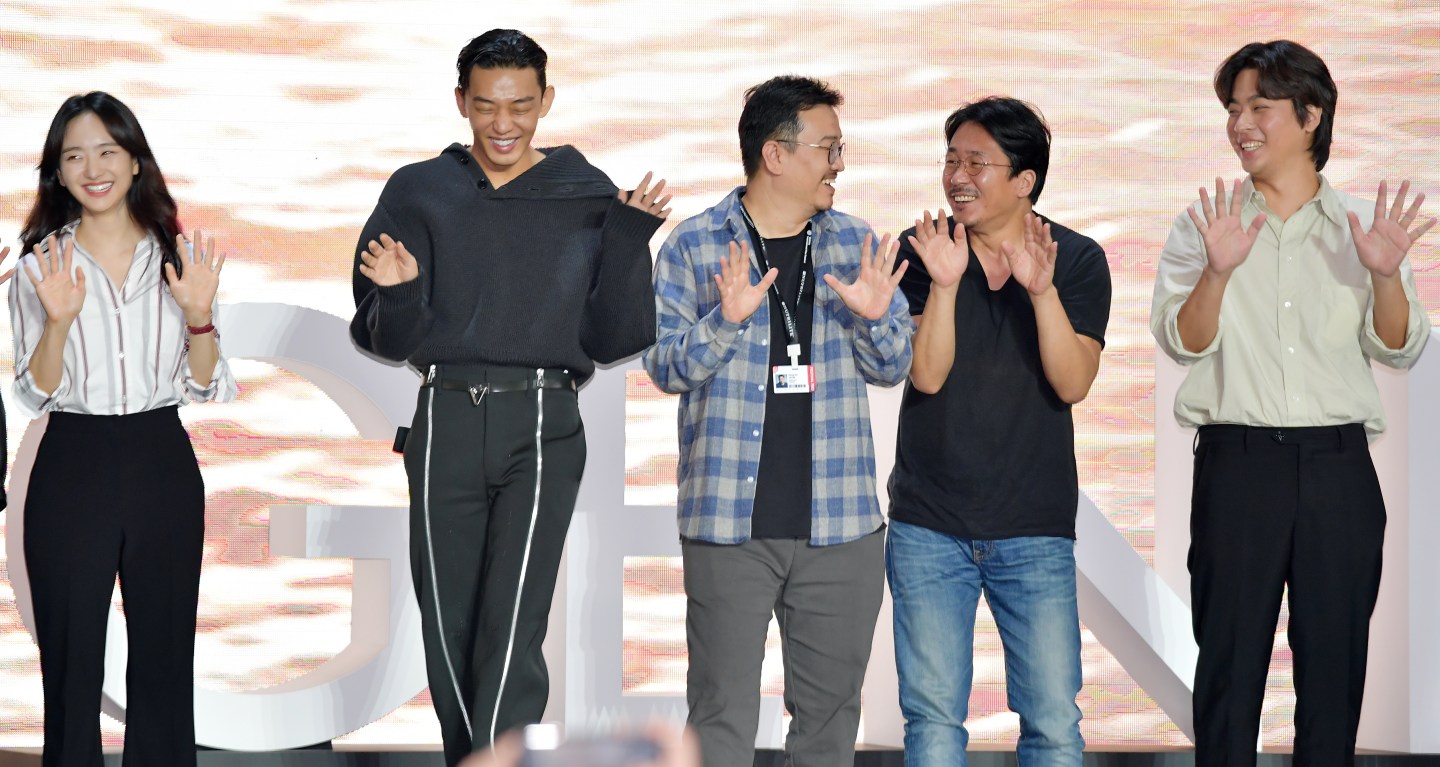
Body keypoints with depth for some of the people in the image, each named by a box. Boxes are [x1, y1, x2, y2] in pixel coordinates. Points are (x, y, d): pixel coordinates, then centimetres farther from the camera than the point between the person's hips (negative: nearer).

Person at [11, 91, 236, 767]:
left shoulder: (179, 256, 4)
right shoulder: (42, 264, 1)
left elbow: (207, 388, 4)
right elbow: (33, 395, -3)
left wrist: (198, 316, -13)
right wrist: (58, 321, -19)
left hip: (163, 465, 1)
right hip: (73, 468, -1)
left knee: (165, 653, 6)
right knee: (71, 655, 1)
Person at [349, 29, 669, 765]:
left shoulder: (591, 199, 4)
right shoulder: (420, 193, 6)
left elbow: (612, 338, 2)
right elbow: (388, 339, 5)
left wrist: (629, 245, -10)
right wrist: (398, 295, -17)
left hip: (542, 428, -2)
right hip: (447, 422, 2)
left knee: (511, 632, -12)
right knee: (448, 630, 7)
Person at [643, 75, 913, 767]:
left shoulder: (855, 244, 9)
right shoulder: (693, 245, 0)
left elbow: (894, 368, 10)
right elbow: (666, 368, -4)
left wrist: (875, 317, -11)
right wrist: (727, 321, -21)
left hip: (840, 526, 3)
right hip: (728, 522, -3)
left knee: (830, 708, 9)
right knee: (722, 711, -1)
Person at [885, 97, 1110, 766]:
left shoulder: (1077, 260, 0)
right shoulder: (918, 252, 0)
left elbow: (1073, 383, -11)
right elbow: (928, 374, -9)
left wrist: (1042, 289, -23)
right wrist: (944, 284, -22)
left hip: (1035, 532, 0)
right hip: (927, 528, 0)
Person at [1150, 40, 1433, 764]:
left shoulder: (1362, 224, 7)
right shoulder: (1205, 222, 5)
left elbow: (1399, 349, 2)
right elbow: (1180, 341, -5)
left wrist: (1385, 276, -16)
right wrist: (1218, 271, -23)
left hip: (1338, 463, 1)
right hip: (1238, 460, -1)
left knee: (1335, 657, 6)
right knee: (1230, 656, 3)